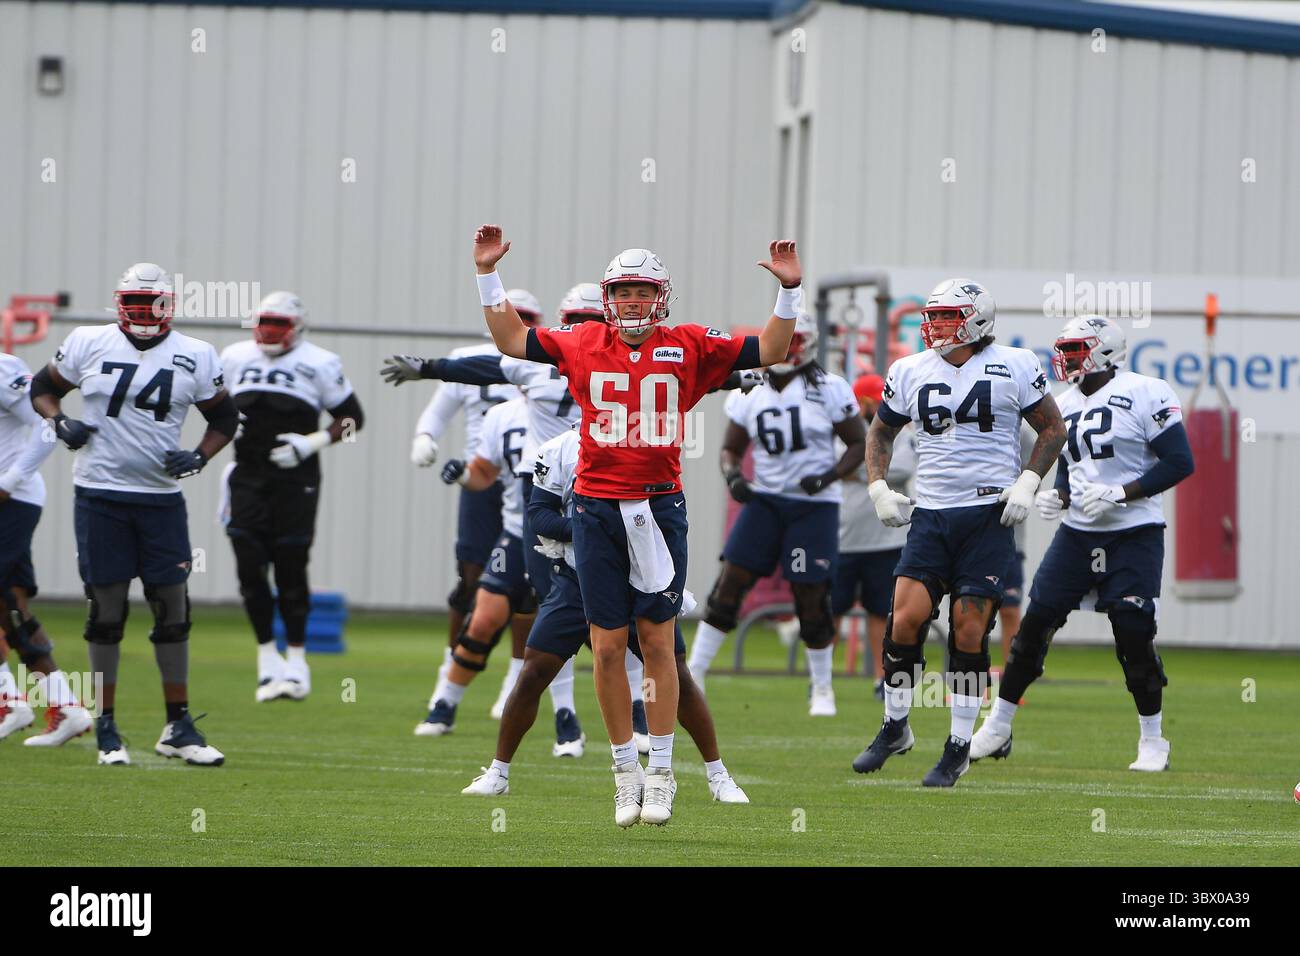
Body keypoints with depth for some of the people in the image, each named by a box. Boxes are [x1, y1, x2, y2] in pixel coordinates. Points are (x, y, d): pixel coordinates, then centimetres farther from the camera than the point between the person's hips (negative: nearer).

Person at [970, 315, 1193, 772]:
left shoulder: (1145, 394, -10)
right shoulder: (1066, 405, 12)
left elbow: (1180, 462, -13)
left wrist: (1119, 493, -19)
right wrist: (1058, 496, -1)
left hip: (1135, 535, -6)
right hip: (1078, 533, 6)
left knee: (1134, 636, -7)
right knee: (1036, 622, 2)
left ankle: (1153, 741, 9)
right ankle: (998, 727, 11)